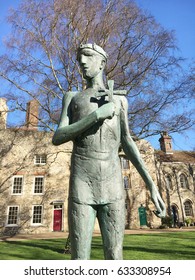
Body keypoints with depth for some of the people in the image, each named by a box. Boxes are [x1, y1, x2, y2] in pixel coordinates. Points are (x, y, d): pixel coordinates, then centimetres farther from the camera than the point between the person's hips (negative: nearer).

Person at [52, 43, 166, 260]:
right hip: (81, 187, -1)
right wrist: (97, 115, -12)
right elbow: (57, 138, 0)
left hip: (112, 187, 1)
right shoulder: (72, 97, 15)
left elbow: (127, 143, 11)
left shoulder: (119, 100, 18)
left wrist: (151, 185, 1)